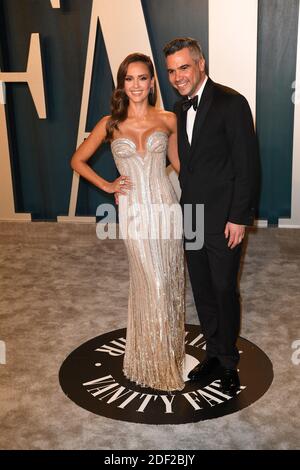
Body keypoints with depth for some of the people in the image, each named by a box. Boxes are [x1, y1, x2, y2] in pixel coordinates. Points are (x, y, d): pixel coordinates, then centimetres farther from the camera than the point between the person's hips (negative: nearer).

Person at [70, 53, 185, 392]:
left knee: (170, 280, 9)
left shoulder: (168, 120, 4)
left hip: (166, 207, 2)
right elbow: (77, 160, 12)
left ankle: (168, 348, 32)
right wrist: (106, 185, 3)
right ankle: (156, 363, 21)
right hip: (134, 212, -1)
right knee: (152, 284, 1)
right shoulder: (110, 124, 2)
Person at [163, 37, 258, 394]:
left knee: (224, 290, 3)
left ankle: (229, 363, 23)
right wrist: (182, 208, 9)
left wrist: (239, 217, -16)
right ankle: (213, 352, 32)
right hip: (192, 217, 7)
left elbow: (246, 164, -15)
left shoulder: (231, 103, -13)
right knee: (202, 290, 14)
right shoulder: (180, 108, 9)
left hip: (224, 218, -6)